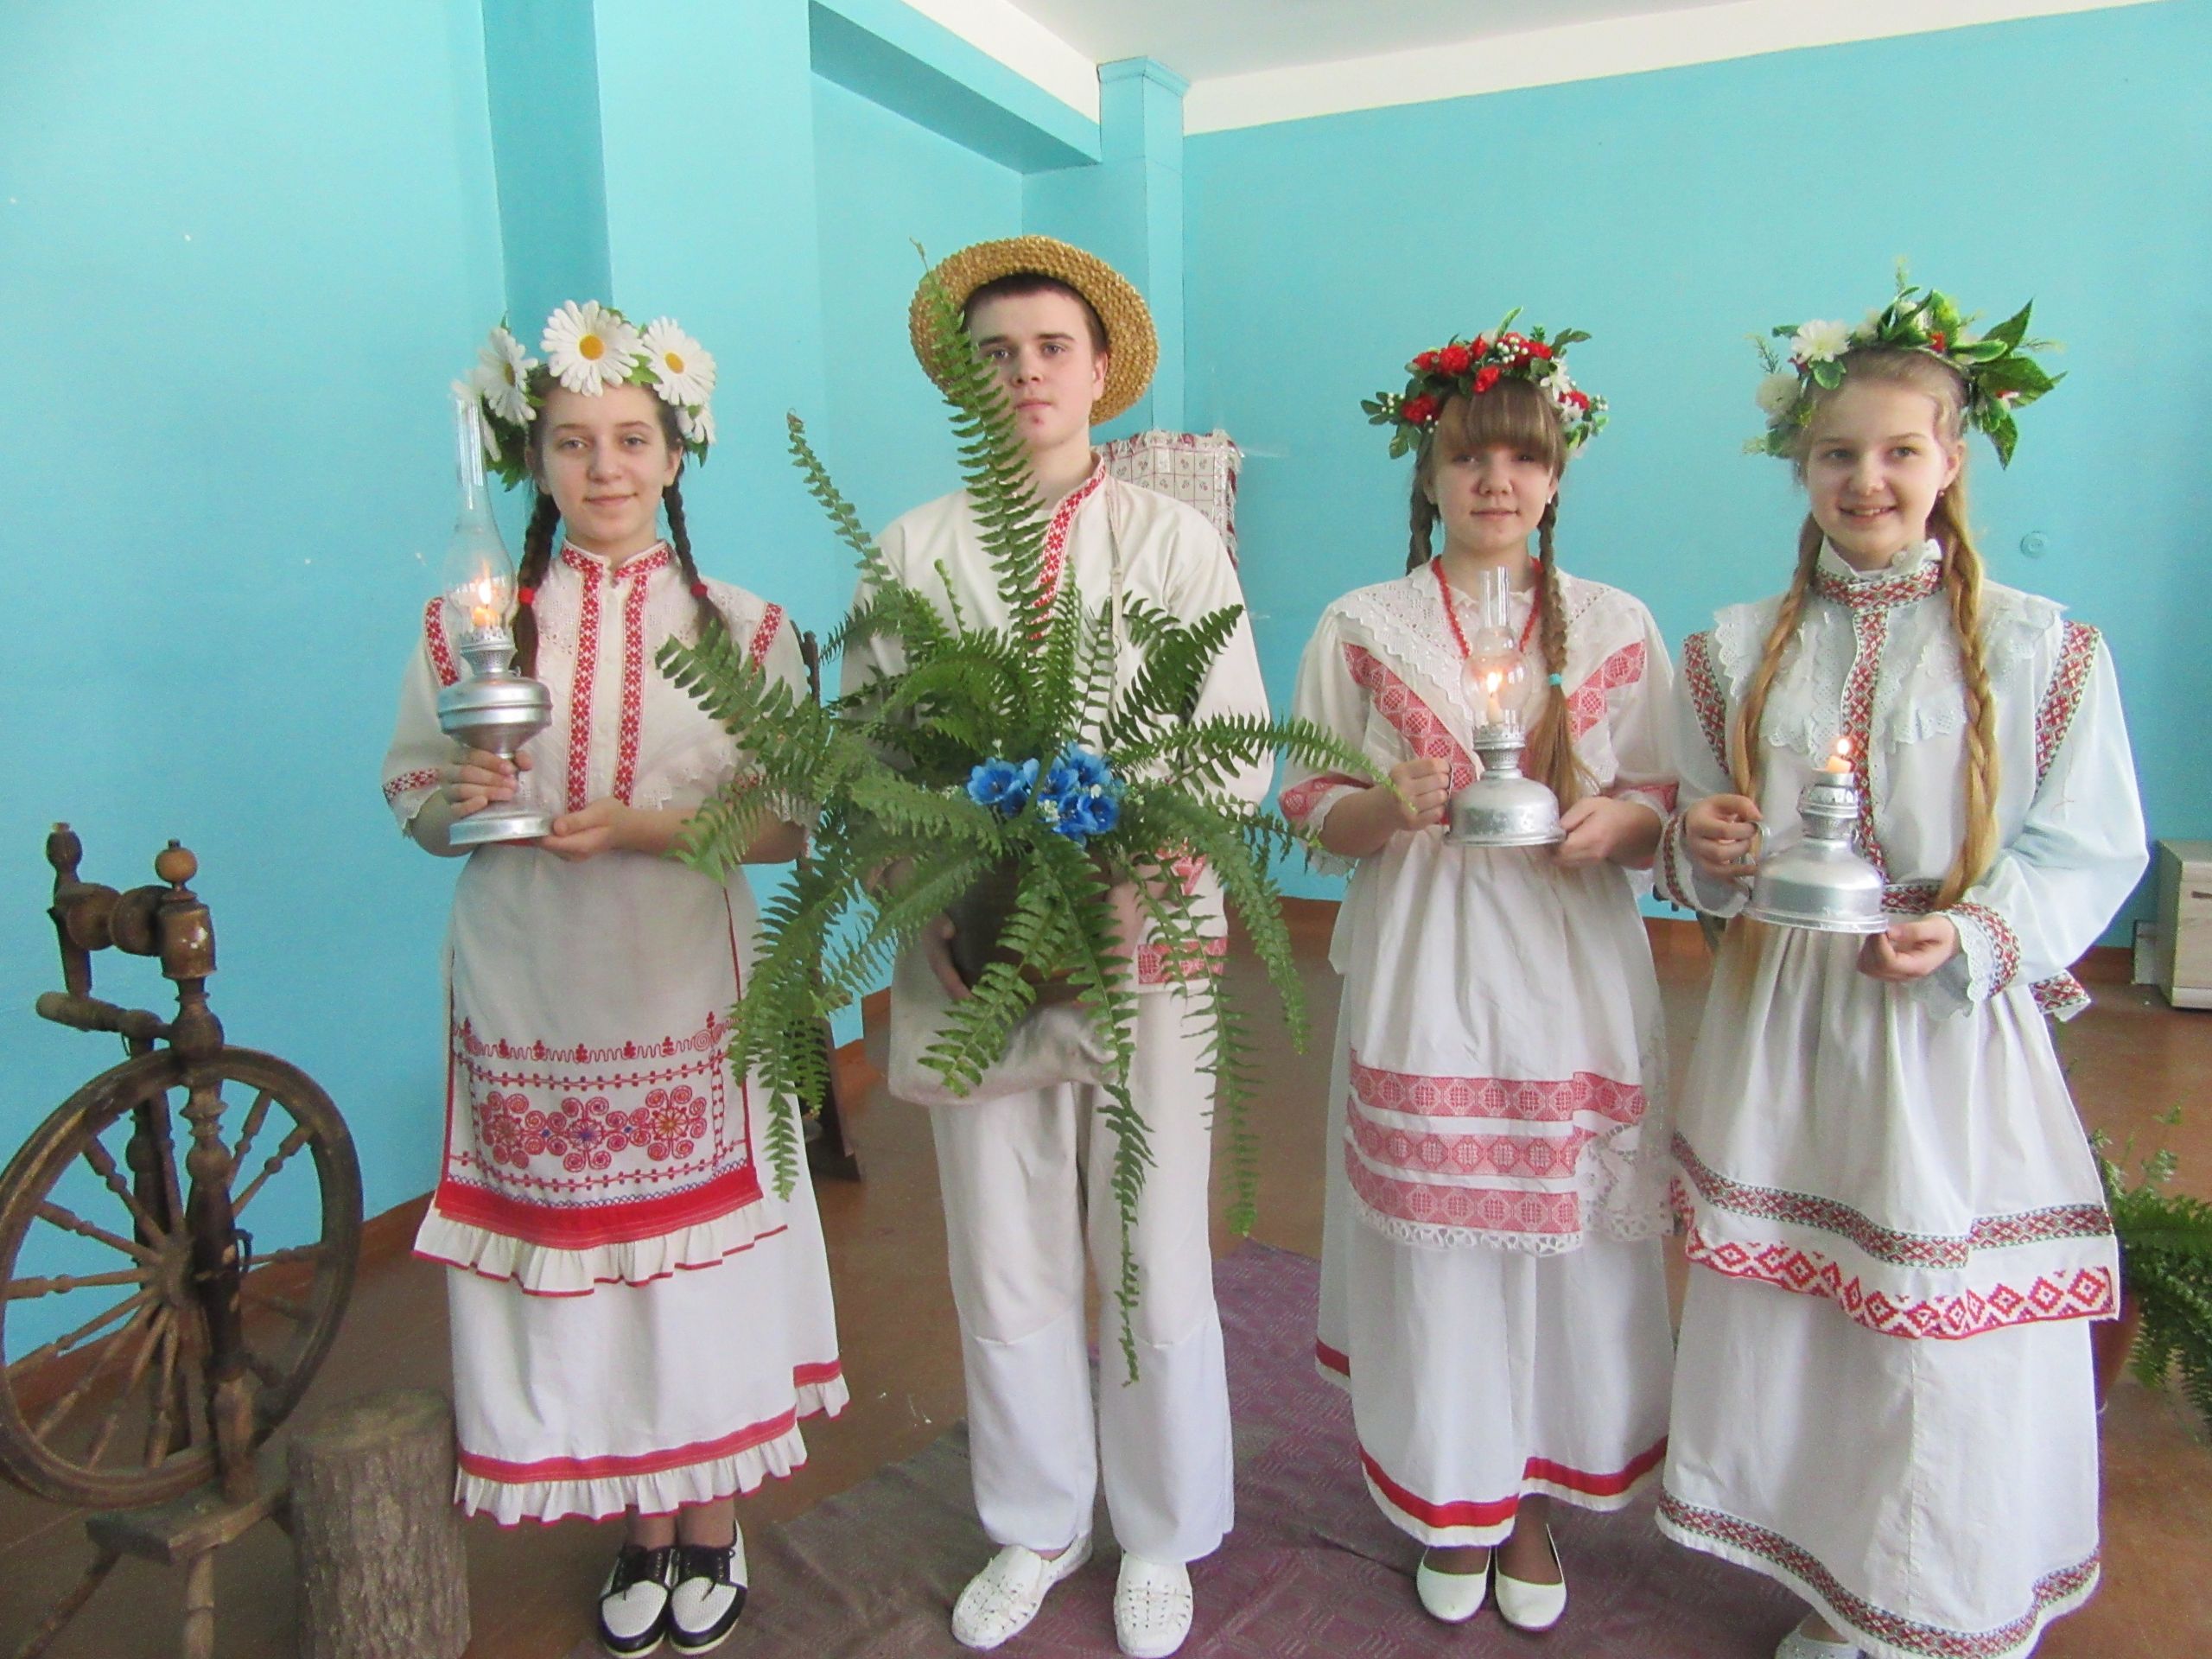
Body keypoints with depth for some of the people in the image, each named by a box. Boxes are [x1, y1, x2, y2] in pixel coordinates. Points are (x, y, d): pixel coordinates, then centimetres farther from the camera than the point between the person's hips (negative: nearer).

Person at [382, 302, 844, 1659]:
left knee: (700, 1257, 6)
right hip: (529, 1000, 2)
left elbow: (790, 824, -4)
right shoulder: (469, 624, 2)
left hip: (686, 995, -1)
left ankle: (713, 1531, 31)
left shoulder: (743, 627, -2)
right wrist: (463, 802, -16)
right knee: (576, 1261, 10)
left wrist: (646, 827, -18)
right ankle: (647, 1534, 33)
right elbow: (413, 794, 6)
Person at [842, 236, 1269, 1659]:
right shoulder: (914, 551, 5)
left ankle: (1159, 1538, 33)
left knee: (1155, 1260, 9)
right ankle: (1036, 1527, 36)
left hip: (1146, 945, -1)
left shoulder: (1176, 539, 3)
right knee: (1006, 1261, 13)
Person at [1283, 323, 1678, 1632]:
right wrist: (1391, 805, -17)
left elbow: (1670, 810, 7)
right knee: (1435, 1245, 6)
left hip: (1573, 987, 1)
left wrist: (1620, 823, -15)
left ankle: (1532, 1501, 32)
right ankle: (1449, 1502, 31)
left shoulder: (1618, 627, 5)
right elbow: (1315, 815, 4)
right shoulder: (1363, 629, 3)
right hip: (1423, 988, -1)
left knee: (1567, 1246, 7)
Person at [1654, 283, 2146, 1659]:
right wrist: (1704, 850, -13)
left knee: (1951, 1341, 5)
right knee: (1788, 1324, 11)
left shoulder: (2041, 649, -2)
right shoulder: (1737, 651, 6)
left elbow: (2090, 849, -4)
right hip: (1782, 1034, 3)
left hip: (1954, 1041, -2)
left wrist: (1975, 934, -21)